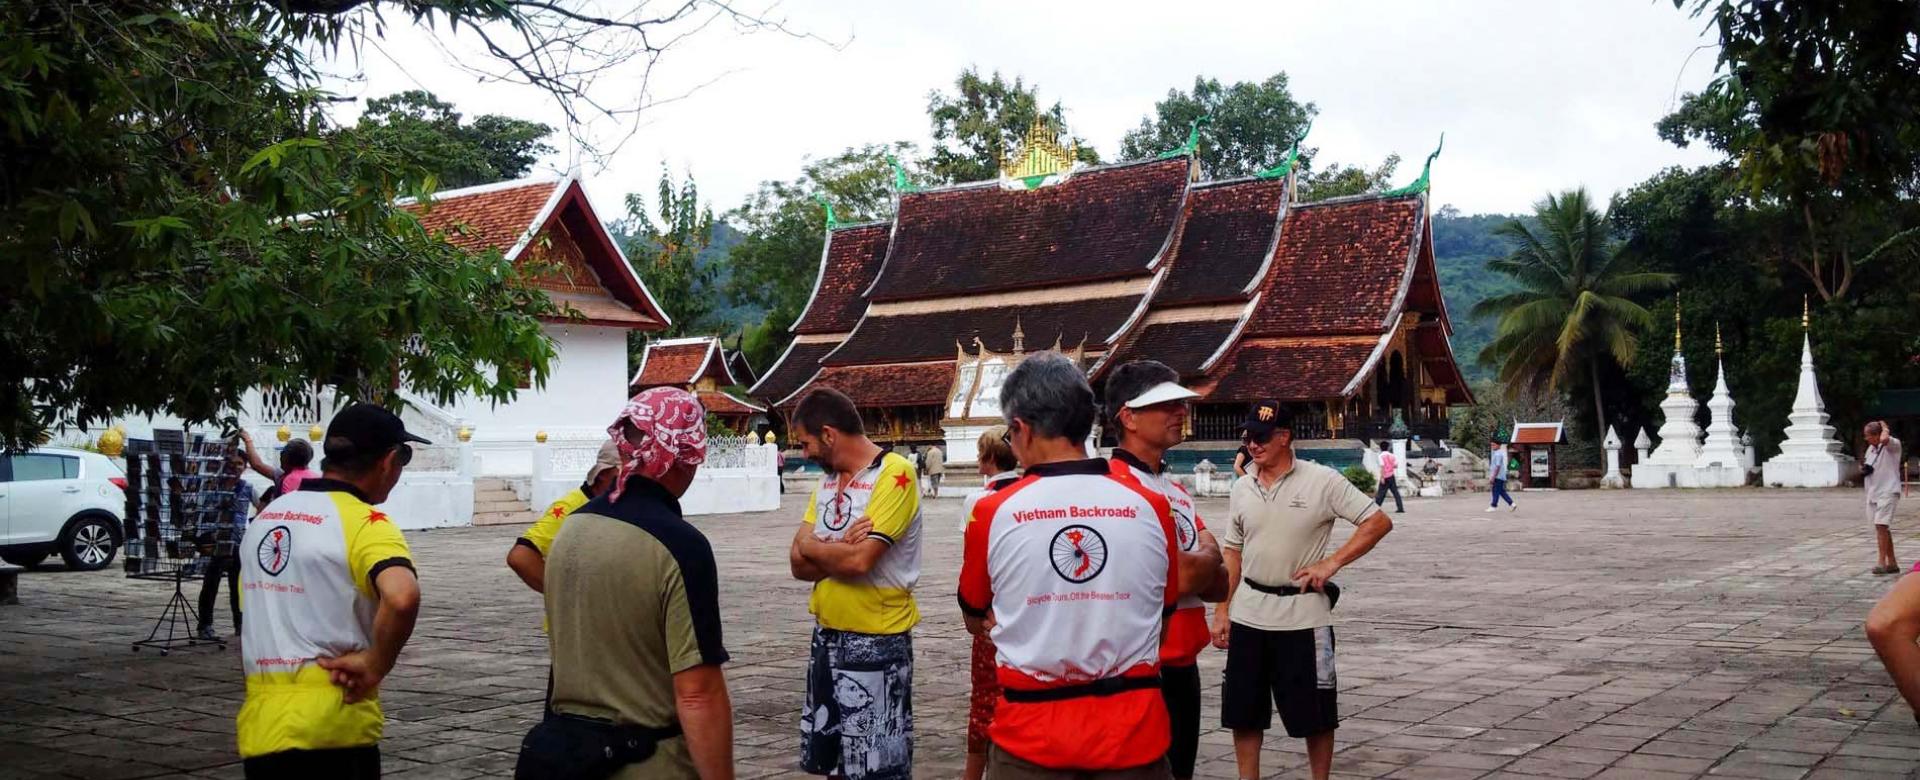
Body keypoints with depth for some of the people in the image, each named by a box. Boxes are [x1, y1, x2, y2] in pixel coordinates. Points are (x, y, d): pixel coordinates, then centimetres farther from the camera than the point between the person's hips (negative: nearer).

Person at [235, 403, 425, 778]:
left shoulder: (266, 518, 11)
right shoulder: (364, 523, -13)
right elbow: (401, 598, -32)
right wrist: (375, 666, -19)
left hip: (257, 727, 7)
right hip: (330, 734, -7)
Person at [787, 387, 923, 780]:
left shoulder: (894, 474, -15)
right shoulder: (827, 480, 10)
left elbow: (858, 560, -24)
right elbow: (798, 563, 4)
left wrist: (813, 546, -6)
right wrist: (839, 550, -14)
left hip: (876, 641, -8)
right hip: (826, 636, 8)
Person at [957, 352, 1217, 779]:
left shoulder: (993, 512, -9)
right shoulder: (1150, 506, -5)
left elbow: (976, 619, 7)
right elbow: (1166, 605, 9)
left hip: (1031, 733, -2)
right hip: (1133, 731, 2)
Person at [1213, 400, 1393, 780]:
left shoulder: (1321, 481, -9)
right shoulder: (1242, 488, 5)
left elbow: (1379, 522, -9)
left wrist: (1331, 563, -16)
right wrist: (1222, 610, 7)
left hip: (1303, 614, -4)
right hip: (1248, 614, 4)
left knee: (1313, 713, 5)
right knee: (1243, 711, 9)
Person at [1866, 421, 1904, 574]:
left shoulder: (1893, 445, -7)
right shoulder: (1870, 449, 15)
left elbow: (1884, 439, -32)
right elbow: (1866, 468, 27)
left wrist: (1885, 428, -12)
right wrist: (1863, 468, 4)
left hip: (1888, 491, -8)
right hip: (1873, 493, 8)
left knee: (1881, 525, -20)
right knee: (1882, 528, 13)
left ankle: (1881, 561, -20)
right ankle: (1892, 562, 22)